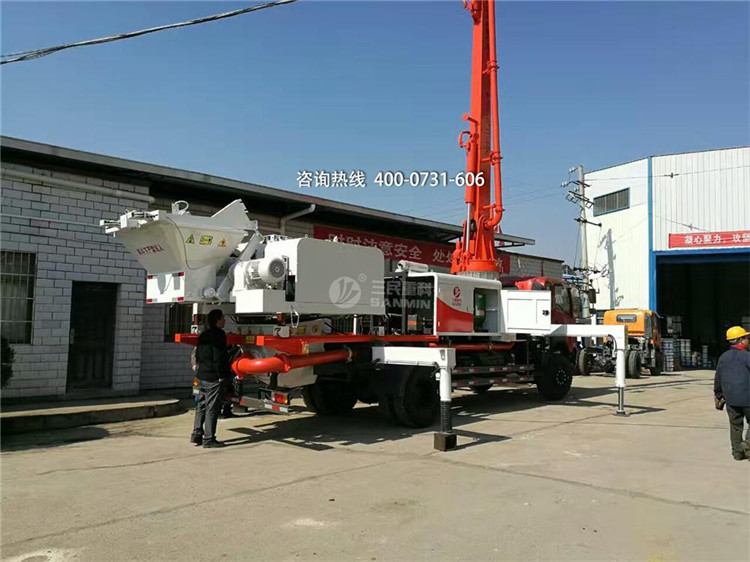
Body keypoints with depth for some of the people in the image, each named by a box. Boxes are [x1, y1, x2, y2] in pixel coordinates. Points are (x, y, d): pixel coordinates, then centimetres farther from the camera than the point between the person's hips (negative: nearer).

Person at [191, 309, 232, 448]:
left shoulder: (204, 335, 14)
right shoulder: (219, 335, -14)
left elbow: (198, 355, 18)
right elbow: (219, 357, -20)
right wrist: (222, 375, -15)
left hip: (202, 376, 9)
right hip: (213, 378, -9)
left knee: (201, 406, 16)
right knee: (212, 408, -3)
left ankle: (197, 435, 20)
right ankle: (208, 439, 1)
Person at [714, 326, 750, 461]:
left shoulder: (723, 357, 7)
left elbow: (717, 379, 12)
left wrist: (718, 396, 20)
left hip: (730, 399, 5)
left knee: (735, 425, 12)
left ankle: (737, 452, 15)